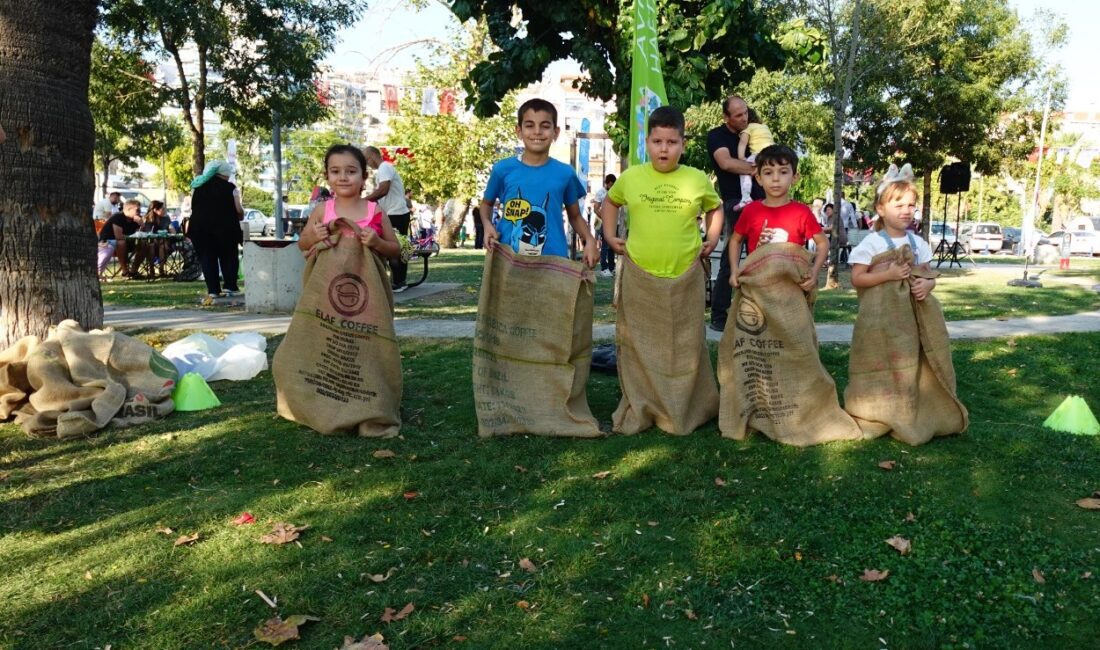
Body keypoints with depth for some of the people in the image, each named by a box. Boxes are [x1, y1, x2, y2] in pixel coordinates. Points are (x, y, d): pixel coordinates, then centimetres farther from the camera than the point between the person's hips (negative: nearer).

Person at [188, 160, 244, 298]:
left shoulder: (197, 187, 9)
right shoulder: (230, 188, -2)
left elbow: (192, 208, 10)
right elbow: (239, 210, -6)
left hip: (201, 227, 3)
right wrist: (241, 217, 14)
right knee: (228, 257, 10)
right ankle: (231, 286, 4)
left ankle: (213, 290, 4)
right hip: (225, 227, -3)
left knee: (207, 258, 7)